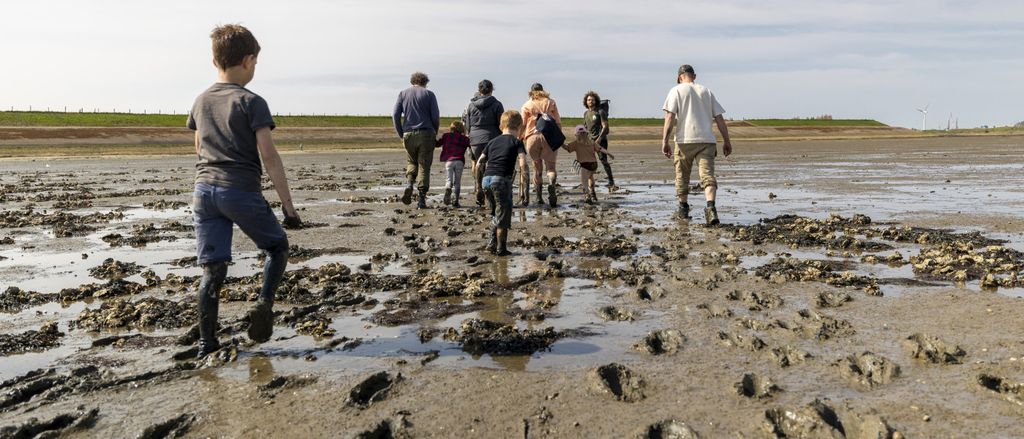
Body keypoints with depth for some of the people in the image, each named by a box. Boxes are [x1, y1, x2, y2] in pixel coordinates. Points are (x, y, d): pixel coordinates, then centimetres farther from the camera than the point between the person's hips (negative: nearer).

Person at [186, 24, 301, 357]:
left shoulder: (200, 102, 12)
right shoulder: (252, 102, -8)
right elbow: (269, 156, -13)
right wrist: (287, 204, -11)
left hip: (204, 190, 5)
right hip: (242, 192, -5)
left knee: (212, 269, 8)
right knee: (277, 245, 17)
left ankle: (207, 343, 10)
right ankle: (264, 303, -2)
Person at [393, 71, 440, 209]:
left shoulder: (403, 93, 11)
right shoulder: (429, 94, 4)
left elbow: (395, 115, 3)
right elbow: (435, 116, -3)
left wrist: (401, 134, 9)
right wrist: (435, 133, 10)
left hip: (408, 134, 2)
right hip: (426, 134, -2)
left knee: (411, 162, 20)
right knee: (424, 166, 2)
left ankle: (409, 184, -7)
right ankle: (421, 199, -3)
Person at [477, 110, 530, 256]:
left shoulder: (492, 141, 19)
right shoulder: (517, 142, 4)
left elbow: (480, 162, 17)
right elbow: (523, 164, -9)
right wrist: (526, 169, 11)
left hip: (486, 179, 6)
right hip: (501, 180, -6)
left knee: (495, 214, 22)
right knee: (503, 216, 4)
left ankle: (492, 243, 22)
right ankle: (501, 248, 7)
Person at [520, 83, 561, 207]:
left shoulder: (527, 105, 10)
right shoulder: (551, 102, 11)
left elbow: (522, 125, 6)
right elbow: (558, 122, 9)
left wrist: (520, 139, 16)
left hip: (532, 137, 1)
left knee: (537, 167, 10)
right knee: (550, 166, 4)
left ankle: (539, 197, 5)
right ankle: (552, 184, -28)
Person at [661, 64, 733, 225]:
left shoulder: (676, 90, 7)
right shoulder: (706, 91, 18)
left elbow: (670, 117, -7)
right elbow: (719, 118, 14)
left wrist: (665, 141, -10)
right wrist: (727, 141, 18)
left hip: (685, 140, -2)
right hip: (707, 140, 2)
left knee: (682, 175, 15)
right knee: (707, 175, -6)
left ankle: (683, 208, 26)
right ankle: (710, 207, -27)